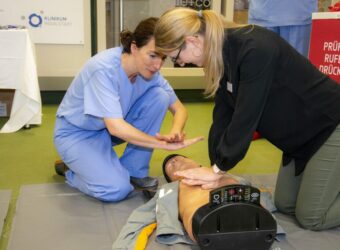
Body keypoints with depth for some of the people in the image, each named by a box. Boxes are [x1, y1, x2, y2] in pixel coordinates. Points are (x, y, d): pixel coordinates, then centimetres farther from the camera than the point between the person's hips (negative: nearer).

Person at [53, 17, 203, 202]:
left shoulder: (149, 70, -13)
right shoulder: (103, 68, -32)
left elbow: (179, 109, -7)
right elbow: (116, 127, -36)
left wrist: (174, 133, -30)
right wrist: (164, 144, -34)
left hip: (113, 126, 6)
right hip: (77, 133, -6)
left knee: (159, 96, -17)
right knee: (117, 189, -27)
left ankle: (133, 170, -5)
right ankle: (71, 171, 6)